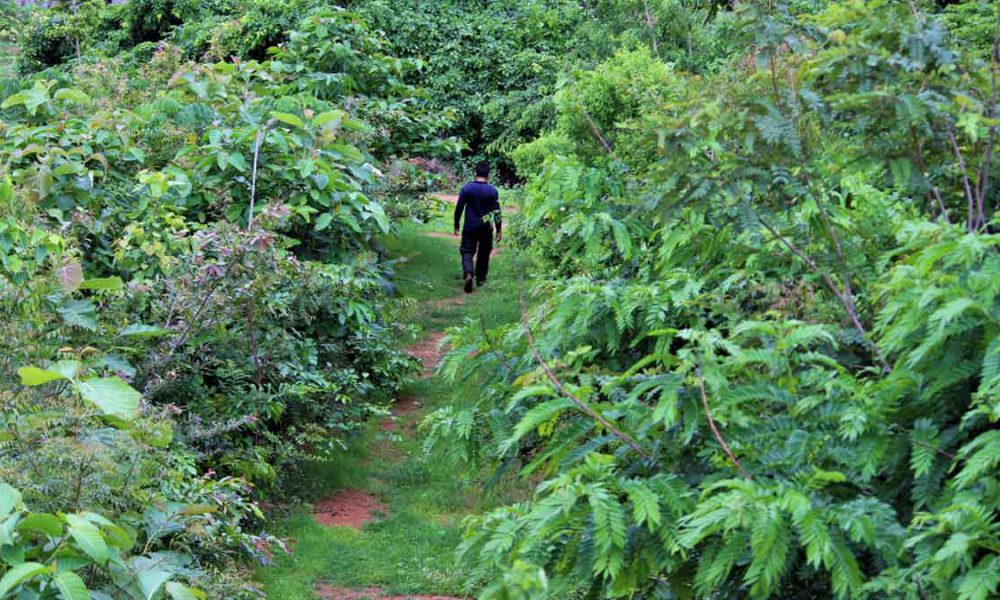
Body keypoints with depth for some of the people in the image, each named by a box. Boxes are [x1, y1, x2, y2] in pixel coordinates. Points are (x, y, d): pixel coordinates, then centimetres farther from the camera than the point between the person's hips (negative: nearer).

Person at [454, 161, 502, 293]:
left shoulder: (466, 188, -6)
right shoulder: (493, 191, -7)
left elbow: (459, 208, -3)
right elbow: (497, 212, -5)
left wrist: (456, 226, 8)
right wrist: (498, 230, 3)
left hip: (469, 228, 0)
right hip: (486, 228, 1)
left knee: (467, 252, 3)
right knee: (483, 253, 18)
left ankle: (468, 273, -23)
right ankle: (480, 279, 25)